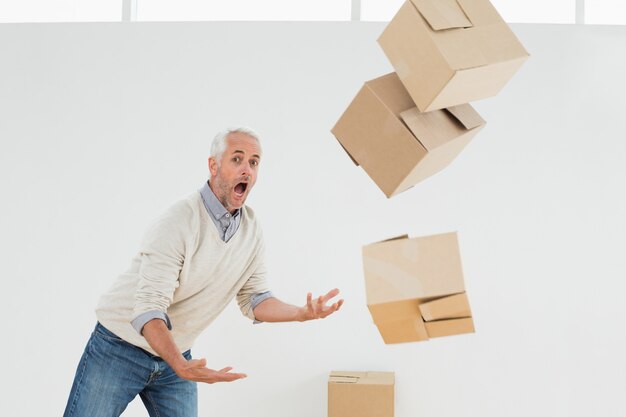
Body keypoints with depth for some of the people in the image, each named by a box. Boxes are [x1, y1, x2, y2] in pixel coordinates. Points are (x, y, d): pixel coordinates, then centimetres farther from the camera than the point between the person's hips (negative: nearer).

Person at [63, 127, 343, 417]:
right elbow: (149, 307, -28)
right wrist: (180, 366, -43)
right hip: (120, 349, -5)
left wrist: (303, 313, -15)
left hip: (174, 355, 6)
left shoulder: (251, 228, -2)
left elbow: (253, 299, 3)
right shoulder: (178, 222, -24)